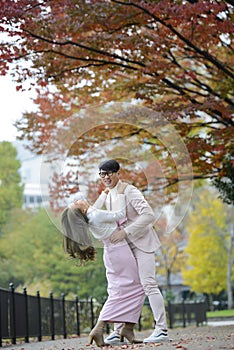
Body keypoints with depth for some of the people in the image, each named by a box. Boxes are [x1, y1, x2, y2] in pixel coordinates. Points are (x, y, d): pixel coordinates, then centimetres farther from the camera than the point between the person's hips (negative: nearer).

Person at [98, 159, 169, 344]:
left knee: (148, 283, -13)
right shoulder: (108, 197, 11)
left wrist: (125, 232, -26)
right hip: (126, 246, 9)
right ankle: (118, 330, 10)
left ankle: (162, 330, -12)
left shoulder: (130, 191, -15)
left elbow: (149, 215, -24)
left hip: (142, 242, -9)